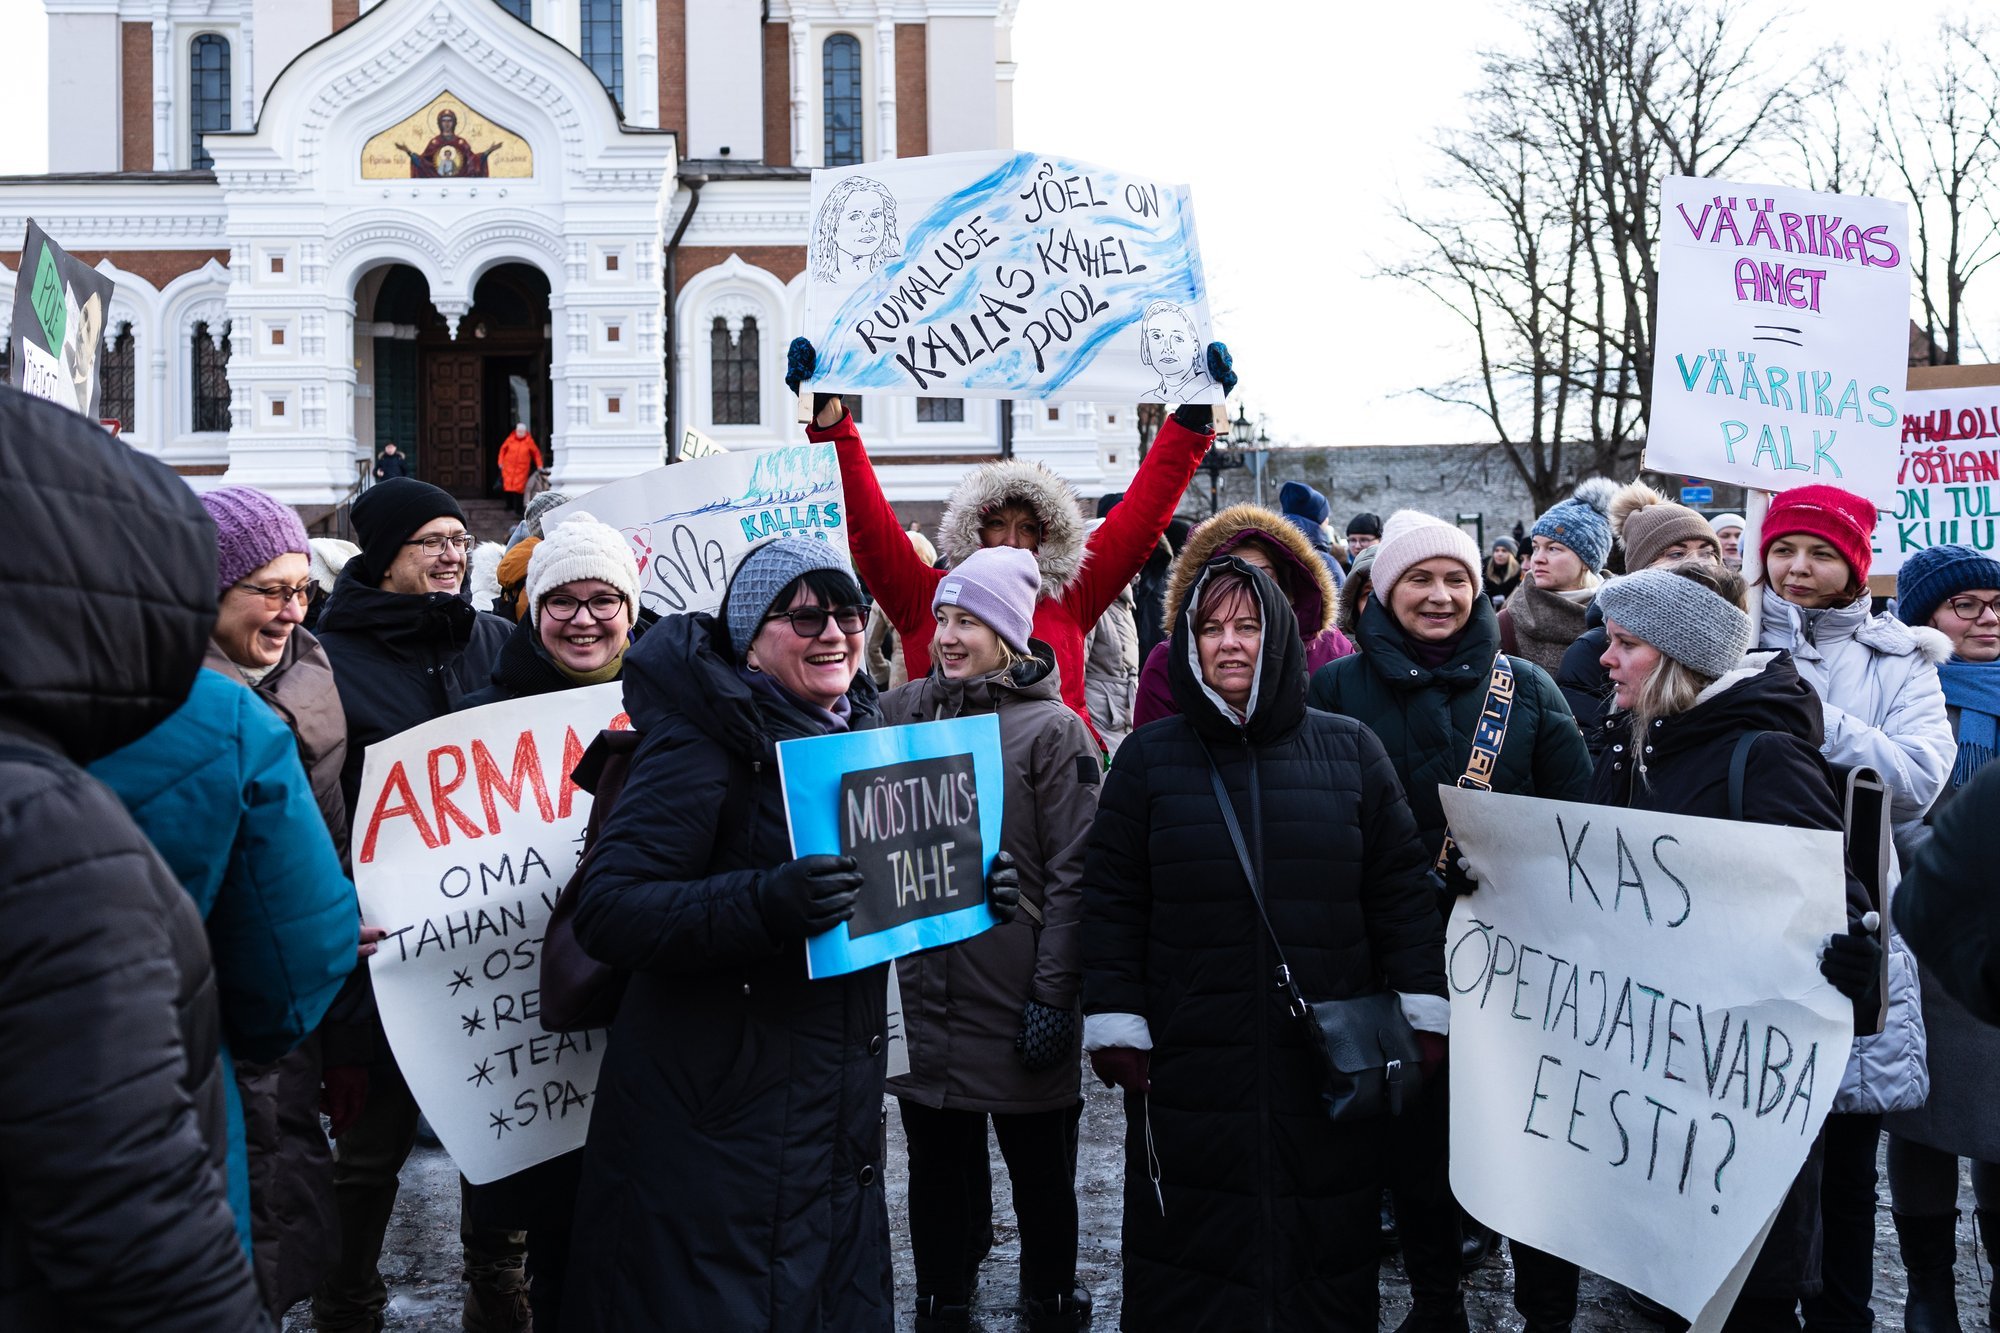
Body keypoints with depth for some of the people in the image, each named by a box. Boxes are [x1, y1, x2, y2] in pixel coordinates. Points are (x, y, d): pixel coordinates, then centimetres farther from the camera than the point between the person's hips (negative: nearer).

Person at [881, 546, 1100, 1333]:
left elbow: (1072, 876, -9)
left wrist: (1055, 995, -12)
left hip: (1015, 994, -3)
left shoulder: (1052, 730, -6)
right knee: (936, 1162, 14)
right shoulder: (900, 712, 5)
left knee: (1040, 1166, 12)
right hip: (921, 987, 3)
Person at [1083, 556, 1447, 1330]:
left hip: (1331, 1064, 1)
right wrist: (1114, 1026, -3)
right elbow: (1112, 902, 3)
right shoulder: (1148, 758, 3)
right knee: (1193, 1258, 6)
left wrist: (1425, 1016, 1)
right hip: (1189, 1069, 0)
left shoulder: (1350, 751, 5)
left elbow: (1401, 890, 5)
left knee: (1325, 1243, 8)